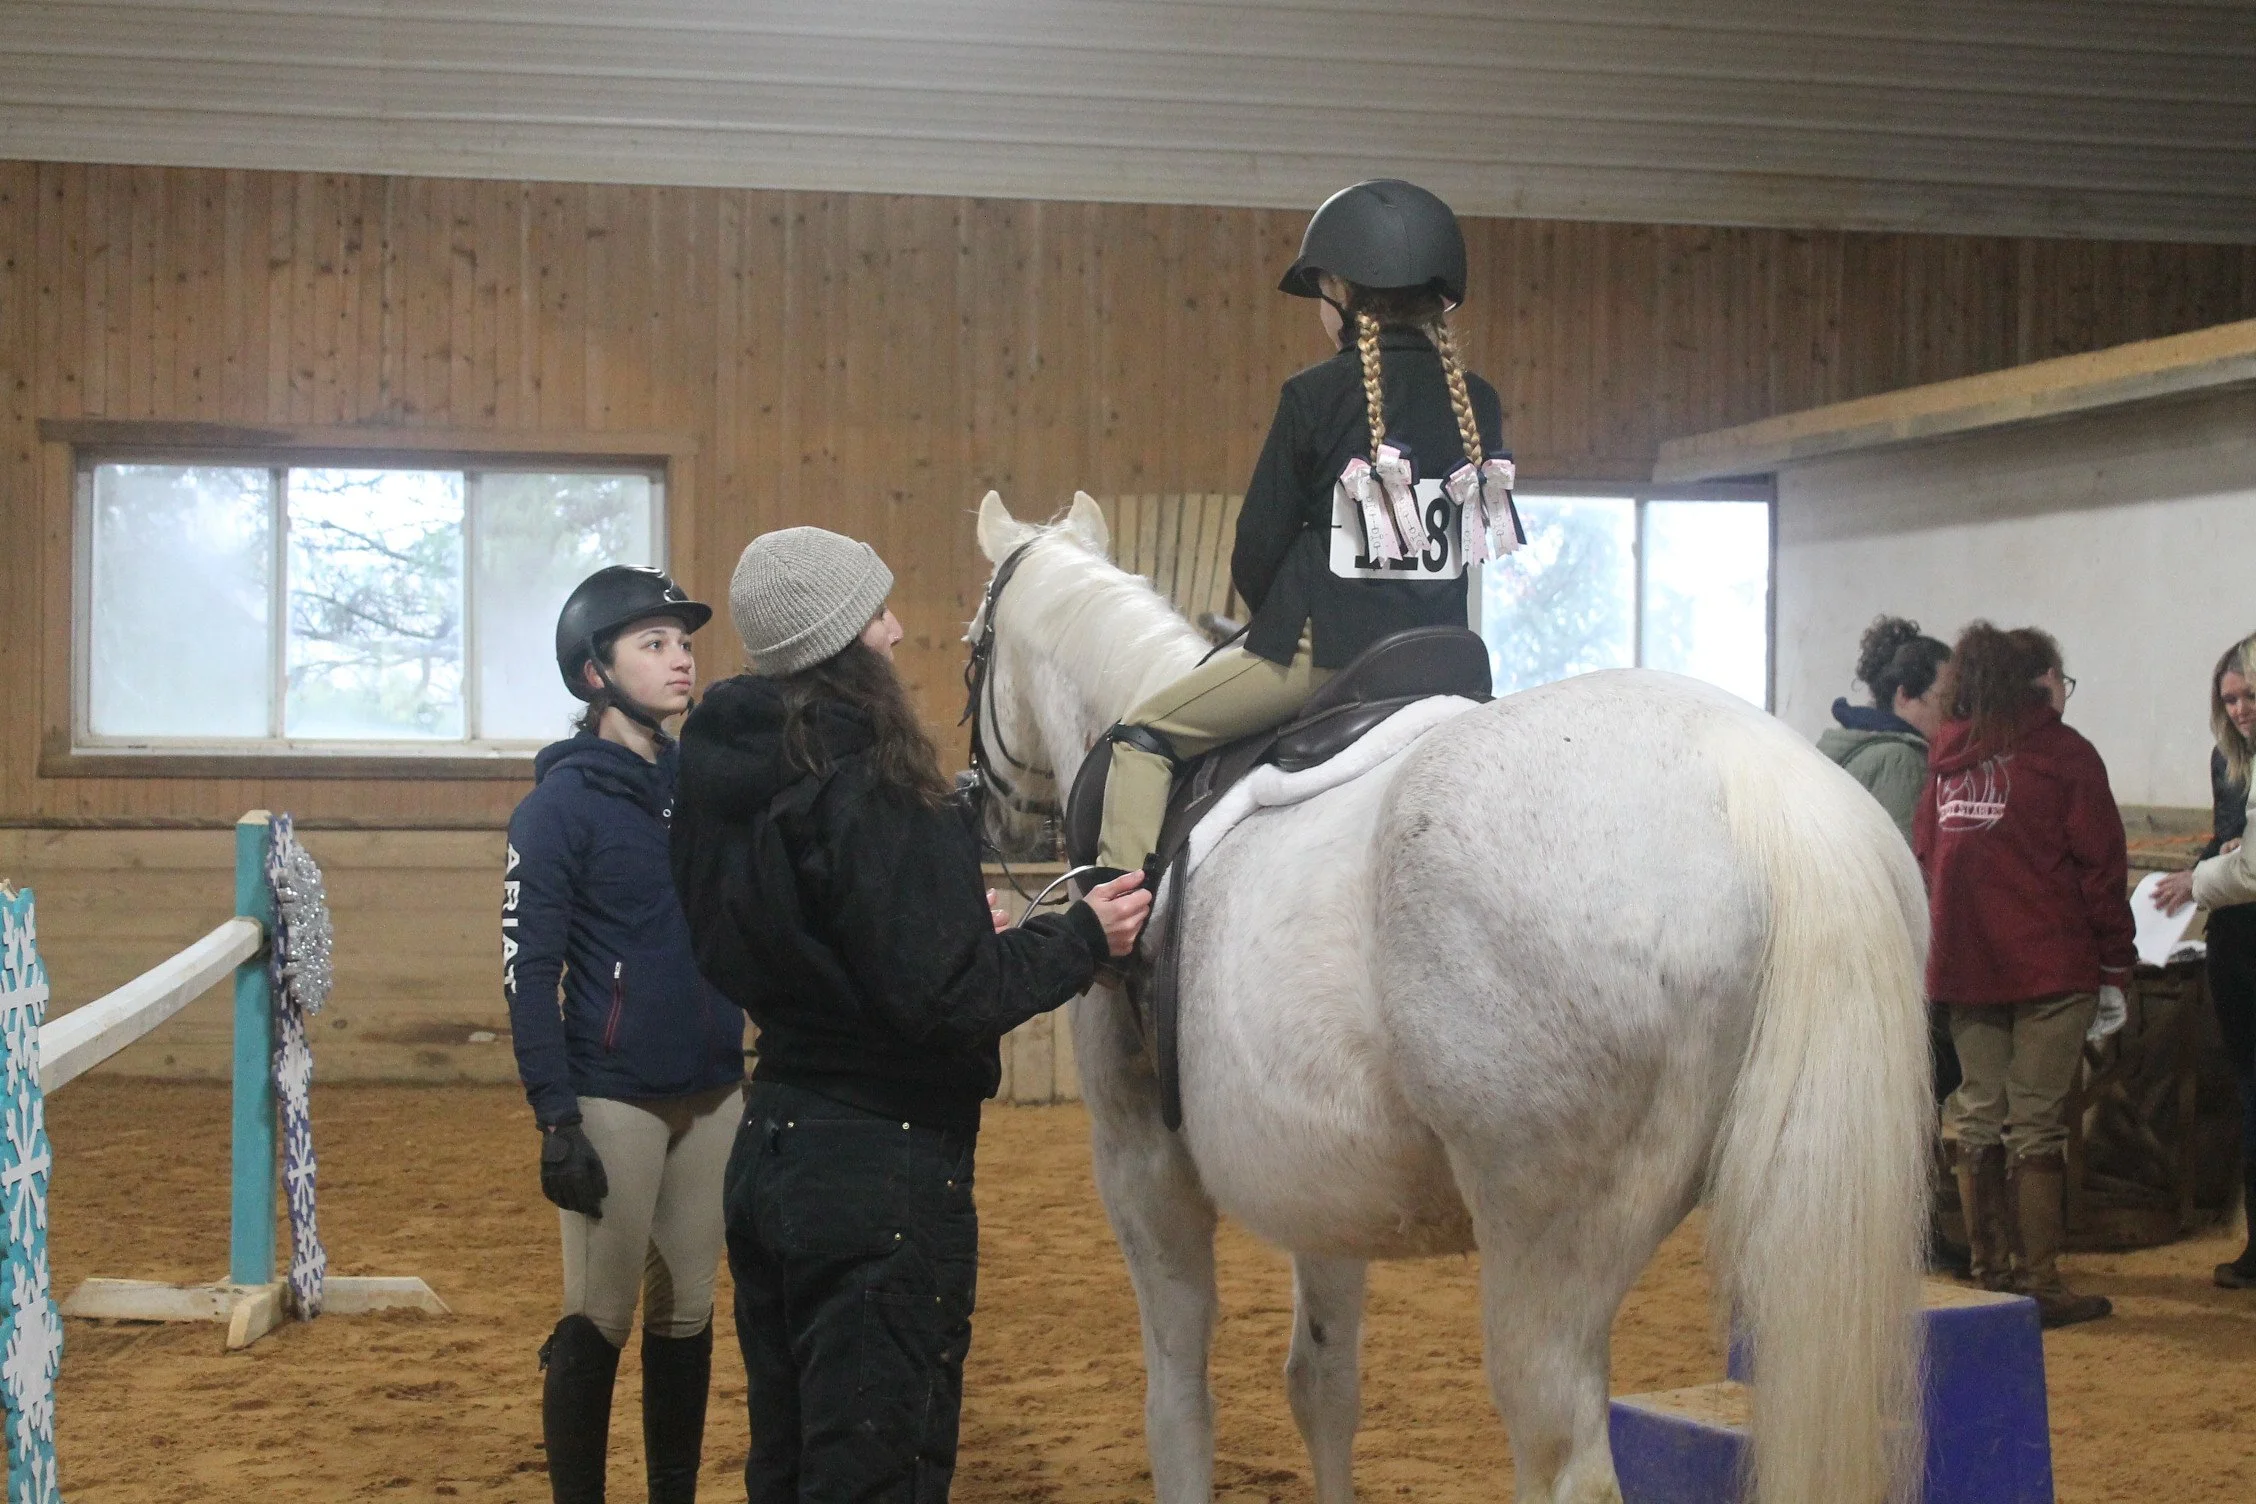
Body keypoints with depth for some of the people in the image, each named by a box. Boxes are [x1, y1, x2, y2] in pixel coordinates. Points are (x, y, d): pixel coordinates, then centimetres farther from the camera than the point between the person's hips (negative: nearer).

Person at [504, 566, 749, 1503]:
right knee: (597, 1323, 1)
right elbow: (528, 975, -10)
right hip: (614, 1103, -5)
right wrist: (557, 1123, -16)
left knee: (687, 1314, 12)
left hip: (715, 1097, 5)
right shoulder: (560, 804, -7)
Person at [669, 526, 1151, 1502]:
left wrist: (955, 925, 16)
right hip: (884, 1165, -9)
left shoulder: (731, 786, 5)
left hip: (772, 1149, 9)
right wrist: (1082, 939, -9)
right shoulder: (872, 795, -21)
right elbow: (943, 999, -21)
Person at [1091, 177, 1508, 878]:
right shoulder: (1479, 404, 6)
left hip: (1322, 644, -5)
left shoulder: (1315, 395, -8)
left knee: (1143, 736, 8)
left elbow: (1257, 546, -4)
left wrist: (1272, 617, 15)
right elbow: (1503, 545, 12)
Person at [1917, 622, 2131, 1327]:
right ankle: (2040, 1286, -1)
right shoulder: (2065, 754, -3)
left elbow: (1923, 859, 11)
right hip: (2051, 966, -5)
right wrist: (2115, 969, -1)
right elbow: (2100, 866, -5)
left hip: (1962, 968, 5)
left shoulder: (1948, 758, 11)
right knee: (2035, 1123, -3)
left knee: (1978, 1115, 12)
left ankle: (1989, 1271, 18)